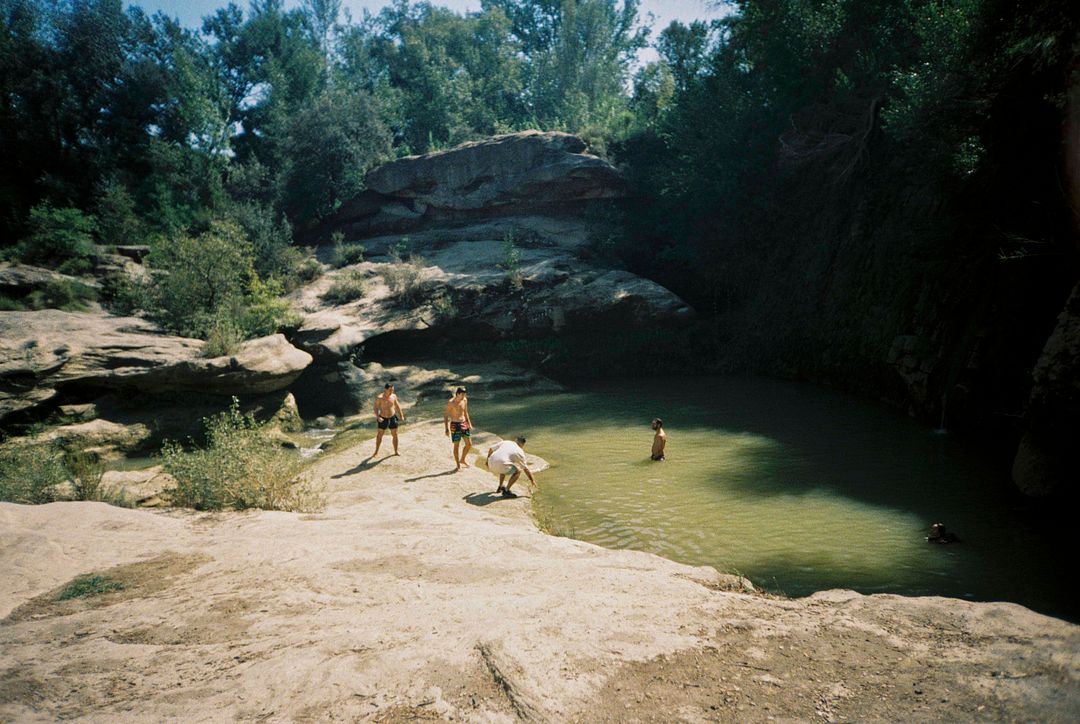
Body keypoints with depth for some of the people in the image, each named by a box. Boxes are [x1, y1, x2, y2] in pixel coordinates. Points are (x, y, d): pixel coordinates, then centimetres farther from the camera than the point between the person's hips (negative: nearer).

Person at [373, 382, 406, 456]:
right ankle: (376, 451, 27)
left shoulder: (394, 396, -6)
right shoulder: (379, 398, -18)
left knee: (395, 435, 6)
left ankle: (396, 451, 21)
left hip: (392, 418, 2)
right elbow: (376, 409, -17)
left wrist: (401, 415, 10)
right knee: (379, 435, 10)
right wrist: (378, 417, -31)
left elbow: (397, 406, 8)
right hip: (383, 419, -2)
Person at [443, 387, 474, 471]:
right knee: (456, 445, 2)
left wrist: (469, 423, 17)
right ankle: (458, 465, 15)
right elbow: (445, 415, -12)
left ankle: (462, 460, 30)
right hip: (455, 425, -6)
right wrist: (446, 429, -16)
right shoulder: (451, 403, -16)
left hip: (464, 424, 6)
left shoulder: (465, 400, 2)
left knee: (469, 444, 8)